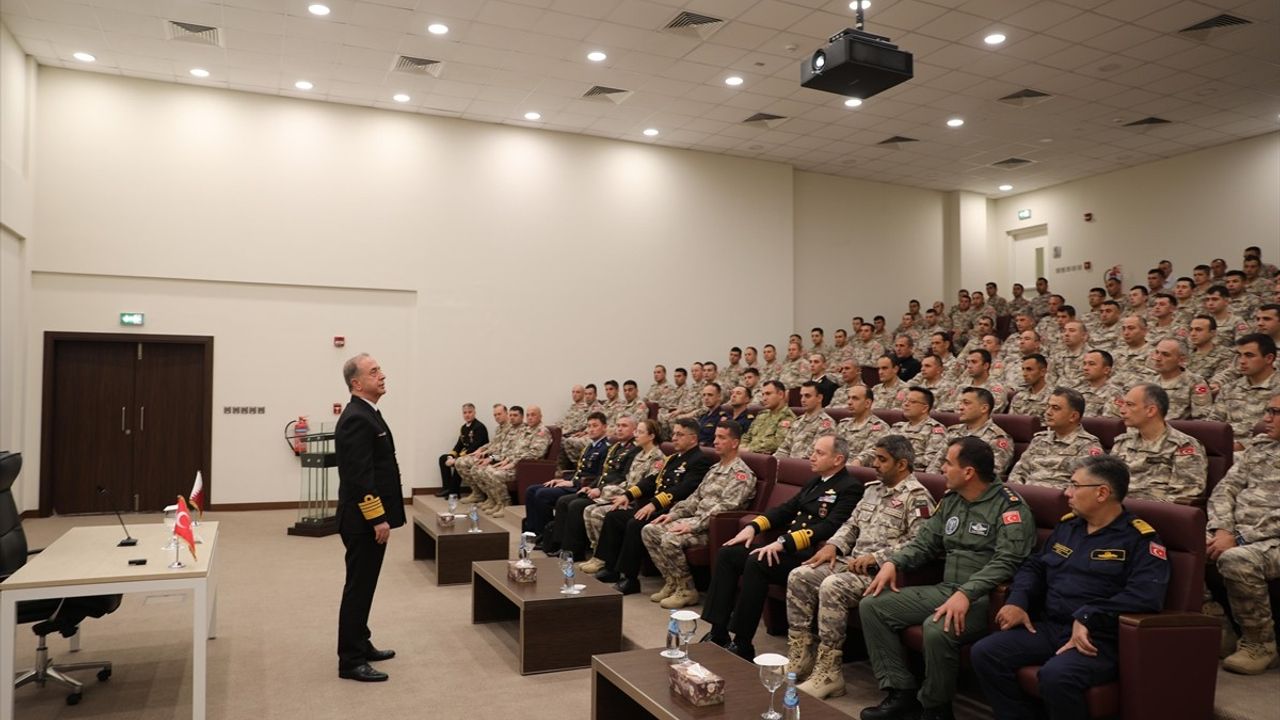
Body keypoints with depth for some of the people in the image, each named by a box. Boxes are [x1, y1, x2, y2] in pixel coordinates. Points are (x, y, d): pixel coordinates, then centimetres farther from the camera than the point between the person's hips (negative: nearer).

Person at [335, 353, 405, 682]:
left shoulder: (367, 414, 13)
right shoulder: (356, 419, -20)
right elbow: (359, 476, -24)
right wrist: (377, 519, -22)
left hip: (372, 518, 10)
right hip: (364, 520, -10)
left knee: (363, 586, 18)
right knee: (358, 588, -1)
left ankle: (360, 645, 30)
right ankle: (351, 661, 8)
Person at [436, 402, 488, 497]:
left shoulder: (479, 427, -15)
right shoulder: (464, 427, 12)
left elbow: (475, 447, -23)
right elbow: (459, 444, 13)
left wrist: (457, 458, -25)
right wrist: (451, 456, -7)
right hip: (464, 454, 9)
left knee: (458, 462, -31)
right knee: (443, 458, 3)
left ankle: (454, 491, -16)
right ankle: (447, 488, -1)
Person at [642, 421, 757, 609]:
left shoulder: (741, 473, -9)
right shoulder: (715, 469, 20)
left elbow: (724, 508, -20)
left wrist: (693, 526, -24)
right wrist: (673, 514, 6)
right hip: (695, 520, 9)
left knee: (670, 539, -29)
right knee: (649, 530, -2)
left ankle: (687, 590, -10)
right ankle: (672, 582, 3)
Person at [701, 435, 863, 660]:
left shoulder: (850, 488, -7)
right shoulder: (815, 482, 21)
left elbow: (829, 528, -20)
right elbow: (787, 509, 21)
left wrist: (783, 542, -27)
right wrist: (753, 526, 3)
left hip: (809, 556, -9)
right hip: (786, 547, 9)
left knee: (757, 562, -31)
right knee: (727, 553, -5)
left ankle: (742, 645, -21)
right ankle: (718, 632, -5)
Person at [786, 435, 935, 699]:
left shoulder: (916, 496, -8)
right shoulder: (873, 489, 18)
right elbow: (852, 524, 23)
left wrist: (876, 557, -22)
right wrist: (832, 545, 5)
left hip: (882, 571, -8)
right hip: (853, 562, 9)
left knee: (831, 587, -32)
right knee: (798, 576, -8)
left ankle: (829, 673, -23)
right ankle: (800, 656, -2)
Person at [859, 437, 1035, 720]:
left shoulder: (1009, 506, -12)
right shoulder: (951, 499, 13)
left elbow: (1006, 561, -23)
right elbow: (926, 540, 17)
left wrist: (966, 593, -34)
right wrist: (893, 563, -2)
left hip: (984, 597, -8)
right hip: (945, 588, 8)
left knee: (937, 629, -38)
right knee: (871, 605, -2)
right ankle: (901, 692, -1)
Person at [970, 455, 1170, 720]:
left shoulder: (1140, 538, -4)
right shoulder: (1067, 525, 18)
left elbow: (1146, 596, -18)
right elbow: (1034, 566, 24)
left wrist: (1087, 618, -23)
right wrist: (1018, 601, 3)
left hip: (1099, 638, -6)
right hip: (1047, 627, 7)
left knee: (1056, 676, -36)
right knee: (984, 653, -14)